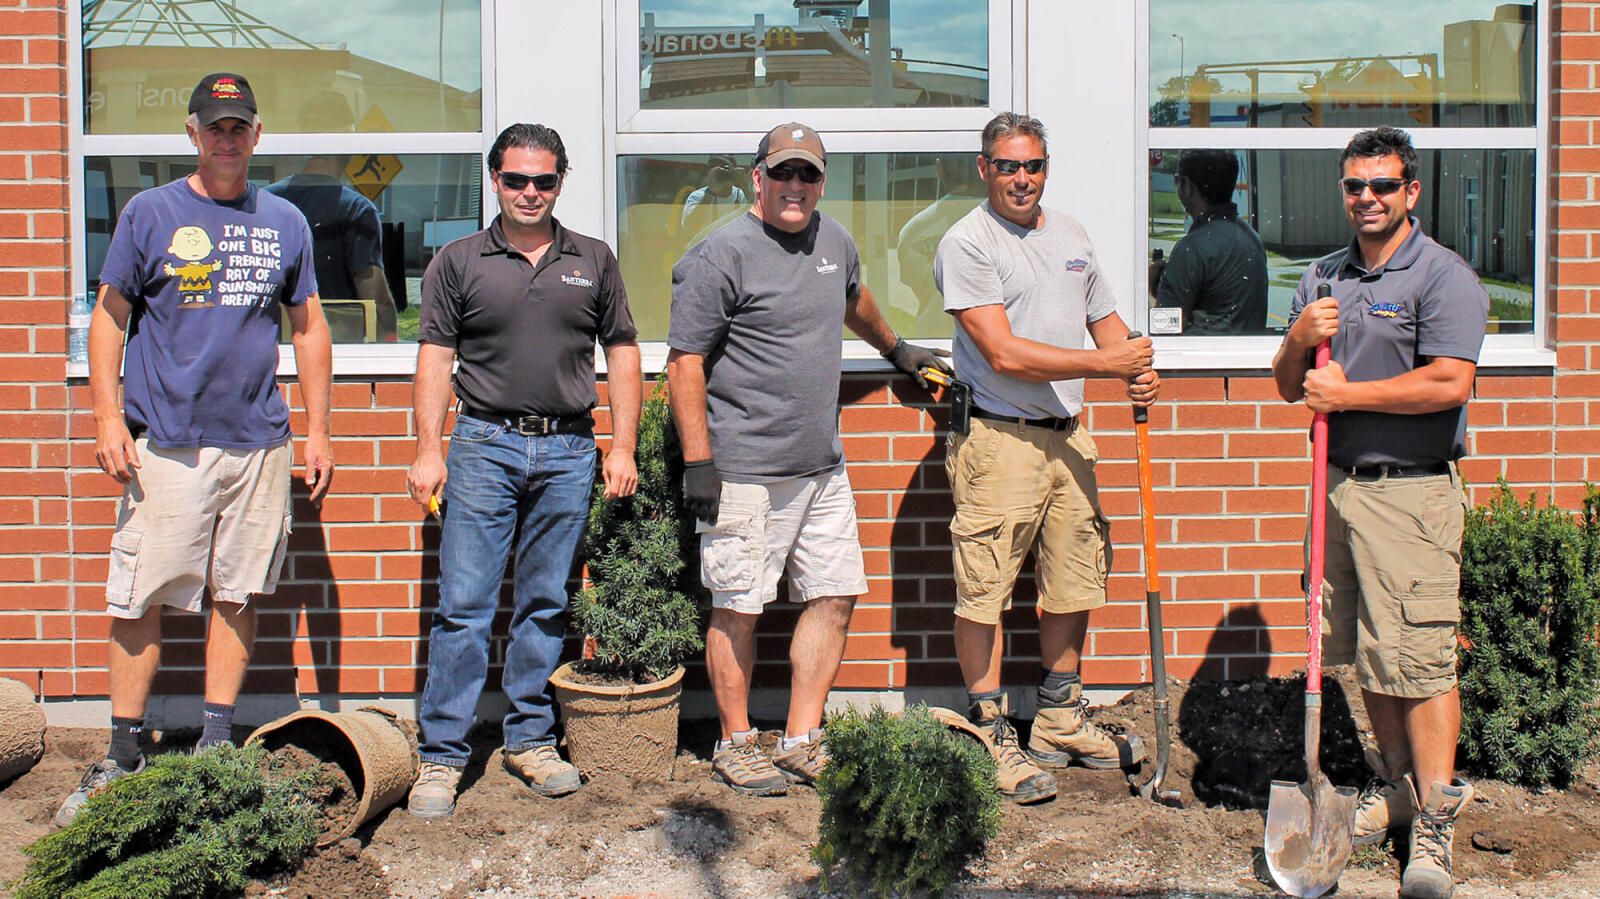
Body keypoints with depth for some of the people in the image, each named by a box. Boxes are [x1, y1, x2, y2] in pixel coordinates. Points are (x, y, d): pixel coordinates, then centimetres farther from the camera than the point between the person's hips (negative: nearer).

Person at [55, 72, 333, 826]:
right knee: (139, 600, -1)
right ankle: (123, 755, 10)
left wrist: (318, 429, 10)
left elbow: (309, 329, 15)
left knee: (238, 595, 7)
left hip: (259, 442, 2)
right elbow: (110, 317, 5)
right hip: (164, 443, -2)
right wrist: (108, 415, -5)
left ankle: (217, 745, 18)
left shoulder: (285, 222, 10)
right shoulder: (150, 213, 4)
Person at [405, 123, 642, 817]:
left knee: (545, 604, 8)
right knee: (463, 604, -4)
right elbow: (435, 357, 3)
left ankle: (529, 739, 20)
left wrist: (623, 448, 5)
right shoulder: (459, 261, 6)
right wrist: (429, 451, -6)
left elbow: (622, 353, 13)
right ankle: (442, 754, 2)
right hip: (484, 446, -2)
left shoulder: (593, 261, 11)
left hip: (569, 453, 2)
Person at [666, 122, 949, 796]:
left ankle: (801, 743, 19)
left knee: (835, 597, 8)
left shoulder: (833, 239, 12)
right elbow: (685, 362, -12)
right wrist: (698, 461, -16)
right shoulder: (721, 255, -10)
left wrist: (894, 349, 48)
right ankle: (736, 746, 17)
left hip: (823, 465, 7)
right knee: (738, 609, 1)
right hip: (745, 473, -7)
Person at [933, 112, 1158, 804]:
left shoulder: (1069, 234, 15)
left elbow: (1105, 319, 24)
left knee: (1073, 584, 13)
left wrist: (1141, 370, 2)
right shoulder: (966, 243, -9)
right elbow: (1004, 353, -17)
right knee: (985, 594, -4)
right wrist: (1108, 365, -17)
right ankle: (993, 739, 8)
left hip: (1068, 437, 7)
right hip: (998, 441, -7)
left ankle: (1061, 725, 28)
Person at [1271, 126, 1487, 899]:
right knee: (1366, 652, 12)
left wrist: (1348, 393, -12)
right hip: (1340, 483, 6)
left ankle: (1435, 820, 1)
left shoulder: (1443, 277, -6)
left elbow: (1449, 384, -18)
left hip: (1412, 492, -6)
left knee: (1418, 657, -7)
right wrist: (1298, 340, -5)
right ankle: (1397, 782, 27)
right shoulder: (1323, 277, 15)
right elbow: (1290, 388, 16)